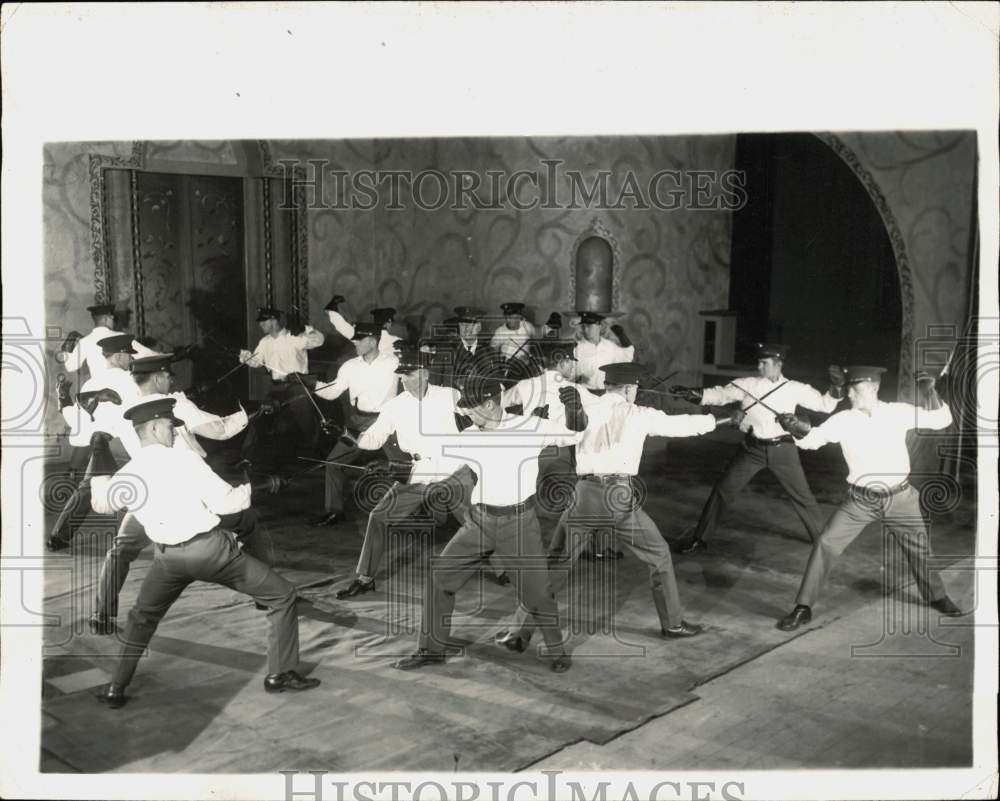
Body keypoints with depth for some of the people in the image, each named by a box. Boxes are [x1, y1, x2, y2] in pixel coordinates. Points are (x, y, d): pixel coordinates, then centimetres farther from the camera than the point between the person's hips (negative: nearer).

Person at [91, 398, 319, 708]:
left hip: (169, 556, 5)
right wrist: (250, 489, 4)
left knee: (143, 616, 31)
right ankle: (281, 674, 8)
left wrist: (101, 478, 43)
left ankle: (116, 688, 29)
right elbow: (225, 502, -15)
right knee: (282, 596, 8)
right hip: (211, 549, -4)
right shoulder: (183, 459, -12)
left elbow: (100, 504, 24)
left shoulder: (126, 476, 1)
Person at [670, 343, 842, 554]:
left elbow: (824, 404, 3)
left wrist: (836, 387, -15)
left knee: (802, 496, 7)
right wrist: (691, 393, -22)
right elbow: (719, 395, -7)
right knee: (722, 490, -1)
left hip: (782, 449, 0)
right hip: (752, 448, 0)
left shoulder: (794, 389, -1)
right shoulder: (747, 384, -2)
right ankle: (698, 538, 11)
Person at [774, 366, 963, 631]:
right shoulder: (843, 420, -10)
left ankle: (937, 597, 46)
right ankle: (803, 608, -4)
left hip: (900, 497, 1)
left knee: (919, 548, 17)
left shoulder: (898, 412, -9)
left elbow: (941, 420, -3)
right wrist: (796, 428, -36)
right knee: (826, 544, -12)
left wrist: (930, 391, -20)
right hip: (861, 500, -1)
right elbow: (812, 438, -14)